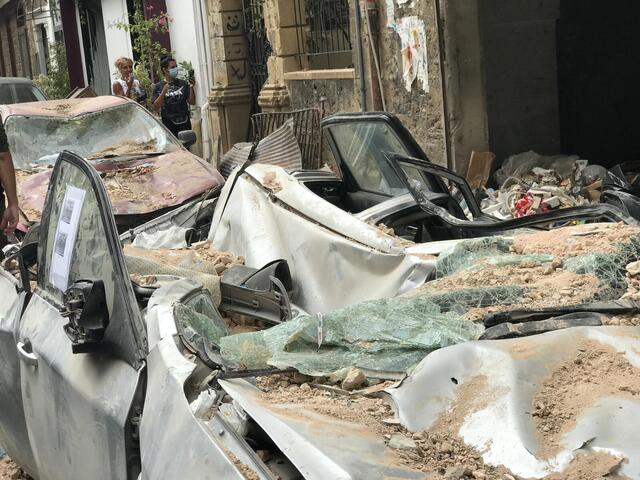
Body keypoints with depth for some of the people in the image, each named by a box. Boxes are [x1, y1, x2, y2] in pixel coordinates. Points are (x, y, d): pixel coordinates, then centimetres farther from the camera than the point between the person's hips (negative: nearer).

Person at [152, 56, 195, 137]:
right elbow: (155, 107, -6)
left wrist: (191, 87, -7)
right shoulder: (158, 86, 2)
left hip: (184, 122, 2)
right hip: (169, 124, -2)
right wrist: (163, 92, -18)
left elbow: (192, 102, 7)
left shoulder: (182, 84, 8)